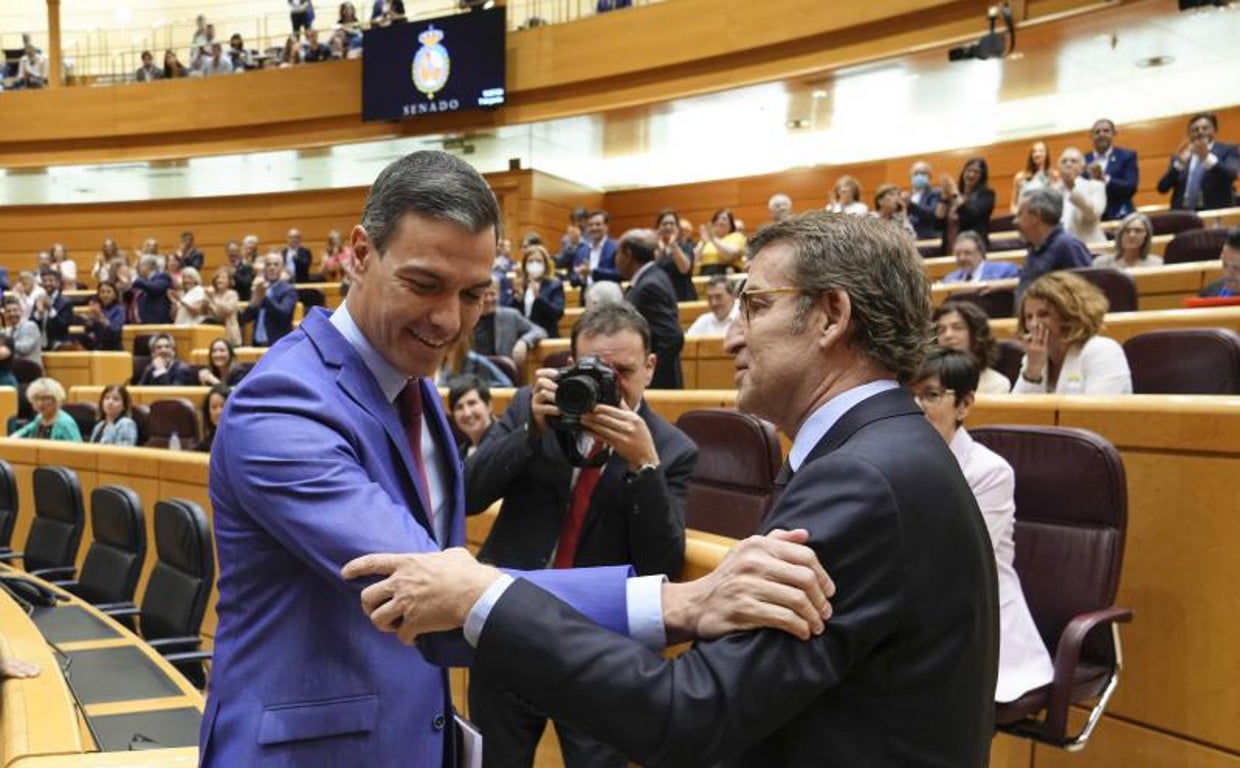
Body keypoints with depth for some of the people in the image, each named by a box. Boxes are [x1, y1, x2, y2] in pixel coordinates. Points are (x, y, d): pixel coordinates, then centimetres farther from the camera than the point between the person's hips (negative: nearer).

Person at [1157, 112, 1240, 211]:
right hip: (1183, 214, 2)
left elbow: (1230, 176, -10)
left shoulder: (1228, 150, 10)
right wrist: (1179, 163, -9)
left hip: (1216, 213, -2)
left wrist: (1207, 157, -21)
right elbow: (1162, 188, 4)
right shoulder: (1179, 155, 17)